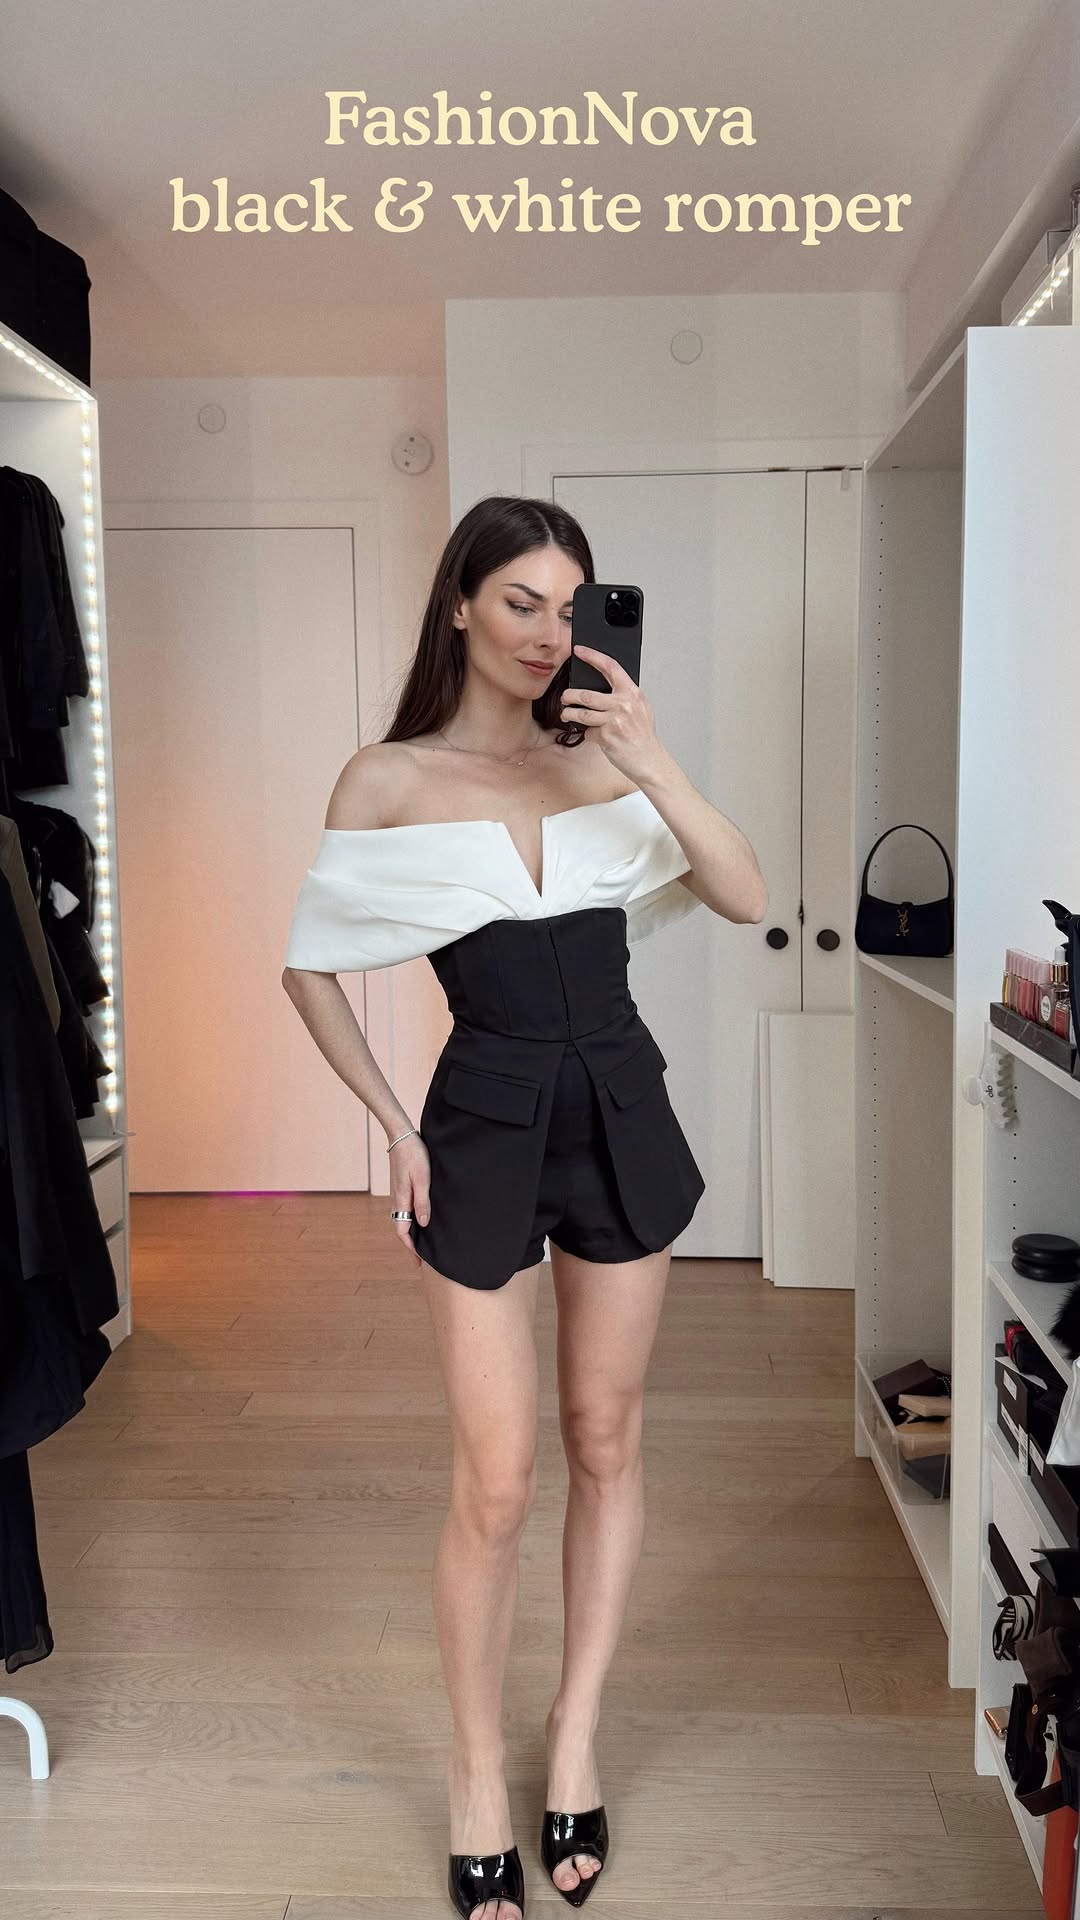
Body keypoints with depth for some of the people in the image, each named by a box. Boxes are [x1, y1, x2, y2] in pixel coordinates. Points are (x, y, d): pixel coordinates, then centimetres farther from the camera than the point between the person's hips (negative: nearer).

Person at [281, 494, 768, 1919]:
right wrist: (392, 1127, -2)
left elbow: (747, 899, -5)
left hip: (624, 1115, 3)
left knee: (607, 1442, 13)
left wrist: (656, 766, -17)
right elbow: (311, 966, 2)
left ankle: (576, 1736, 34)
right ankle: (478, 1774, 27)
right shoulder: (388, 778, -4)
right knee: (496, 1482, 3)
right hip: (488, 1122, -3)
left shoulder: (600, 759, 3)